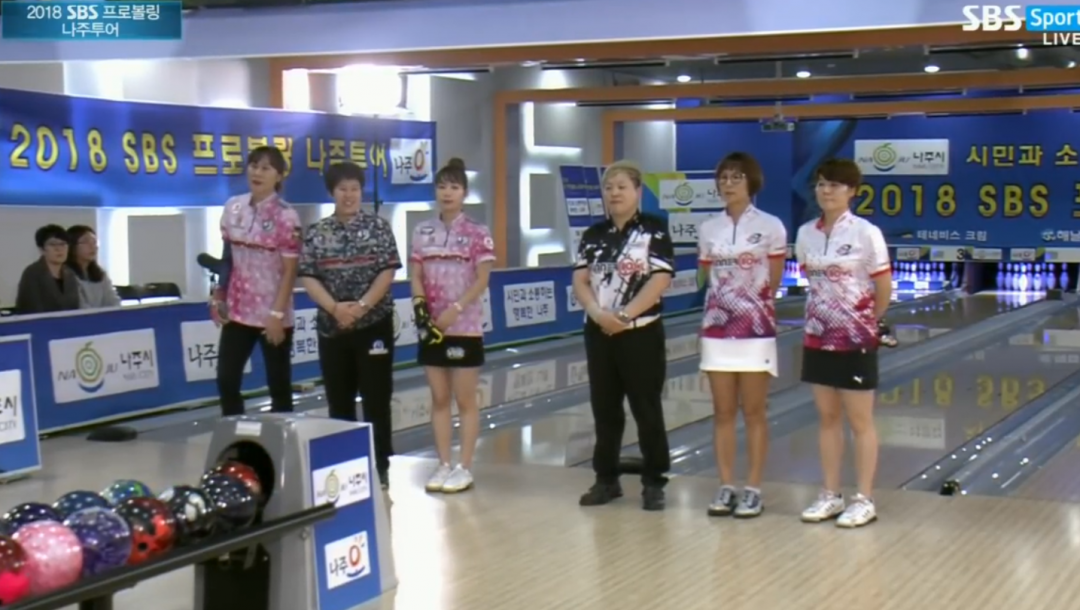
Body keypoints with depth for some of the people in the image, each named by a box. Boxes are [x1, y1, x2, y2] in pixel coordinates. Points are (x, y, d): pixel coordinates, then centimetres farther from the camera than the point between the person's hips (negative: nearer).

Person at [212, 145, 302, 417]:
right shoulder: (233, 207, 4)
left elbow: (289, 271, -12)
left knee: (278, 384, 6)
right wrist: (219, 297, 7)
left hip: (272, 313, -5)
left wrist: (277, 314, -15)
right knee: (227, 380, 4)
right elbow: (227, 258, 11)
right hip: (238, 310, 5)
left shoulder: (286, 216, -12)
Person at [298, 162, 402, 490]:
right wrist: (334, 307, -17)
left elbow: (387, 271, -7)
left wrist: (362, 306, -18)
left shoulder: (378, 227, -1)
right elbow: (308, 277, -2)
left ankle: (379, 466, 8)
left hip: (374, 325, -2)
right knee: (339, 401, 8)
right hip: (332, 328, 3)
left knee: (376, 398, 0)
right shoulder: (316, 233, 4)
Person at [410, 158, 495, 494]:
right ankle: (443, 465, 15)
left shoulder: (477, 234, -4)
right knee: (439, 399, 8)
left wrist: (455, 310, -19)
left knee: (465, 399, 1)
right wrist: (420, 305, -12)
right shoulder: (422, 232, 7)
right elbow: (415, 275, 6)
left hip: (465, 327, -4)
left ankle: (465, 467, 6)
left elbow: (482, 280, -9)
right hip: (431, 327, 4)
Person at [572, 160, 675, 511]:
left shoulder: (654, 231, -5)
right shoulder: (593, 235, 9)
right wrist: (598, 313, -16)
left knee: (647, 411, 1)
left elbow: (659, 281, -14)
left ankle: (654, 482, 10)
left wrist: (624, 315, -19)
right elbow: (580, 280, 2)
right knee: (604, 409, 10)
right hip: (598, 334, 5)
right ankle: (606, 479, 20)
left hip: (641, 333, -4)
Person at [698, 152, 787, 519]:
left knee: (754, 412, 3)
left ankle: (753, 490, 10)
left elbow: (772, 284, 3)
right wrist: (724, 303, 9)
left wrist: (755, 305, 8)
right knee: (723, 412, 7)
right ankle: (726, 488, 14)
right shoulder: (708, 230, 5)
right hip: (717, 329, 3)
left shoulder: (771, 227, -5)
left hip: (755, 330, -3)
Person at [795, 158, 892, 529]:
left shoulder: (866, 233, -12)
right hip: (818, 337, 5)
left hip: (855, 339, -5)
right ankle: (831, 495, 20)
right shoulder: (806, 234, 3)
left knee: (860, 421, 3)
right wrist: (824, 314, 12)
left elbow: (884, 290, -5)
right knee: (827, 418, 11)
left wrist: (867, 323, 7)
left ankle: (864, 500, 11)